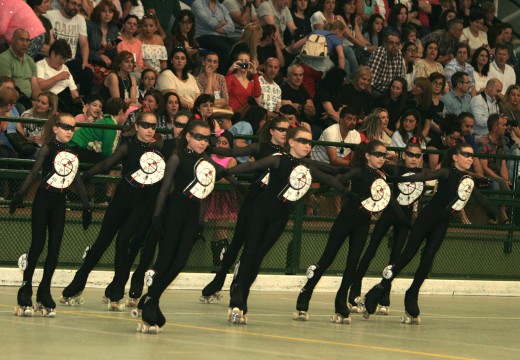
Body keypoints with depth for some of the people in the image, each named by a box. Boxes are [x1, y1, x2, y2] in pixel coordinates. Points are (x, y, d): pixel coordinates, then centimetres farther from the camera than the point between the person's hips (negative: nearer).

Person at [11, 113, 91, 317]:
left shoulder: (72, 153, 11)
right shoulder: (48, 148, -3)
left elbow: (77, 181, 16)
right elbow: (34, 172, -10)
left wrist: (86, 205, 14)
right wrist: (20, 194, -20)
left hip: (60, 203, 5)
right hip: (43, 200, -5)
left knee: (55, 249, 3)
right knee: (37, 245, -5)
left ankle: (44, 294, 11)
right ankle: (25, 295, 0)